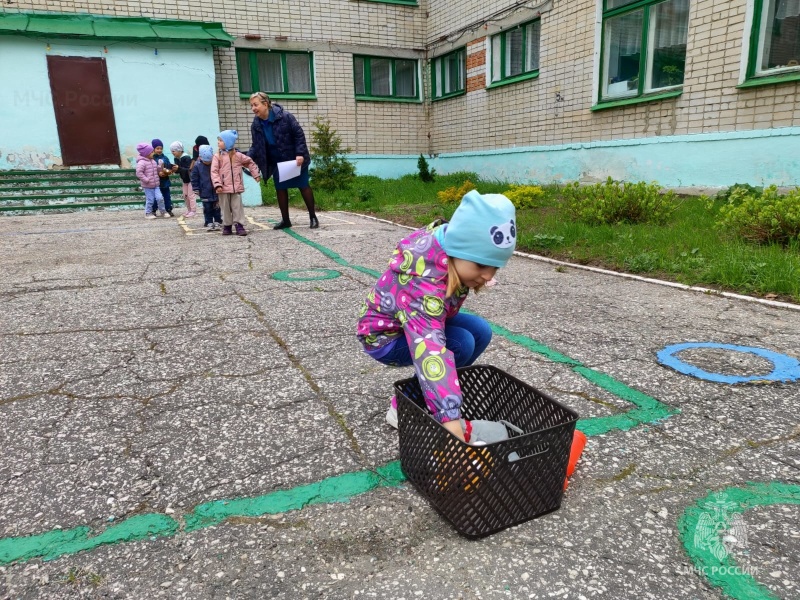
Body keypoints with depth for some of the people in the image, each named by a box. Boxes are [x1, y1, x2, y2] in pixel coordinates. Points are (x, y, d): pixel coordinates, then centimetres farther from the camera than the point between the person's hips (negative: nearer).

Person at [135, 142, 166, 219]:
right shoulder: (142, 162, -16)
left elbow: (157, 170, 21)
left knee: (160, 198, -2)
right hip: (148, 186, -6)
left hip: (156, 185, 6)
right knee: (150, 200, 0)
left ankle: (162, 212, 13)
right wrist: (146, 179, -21)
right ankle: (148, 213, 16)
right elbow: (139, 172, -21)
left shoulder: (153, 161, 10)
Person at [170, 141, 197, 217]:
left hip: (191, 179, -9)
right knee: (185, 195, 11)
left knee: (190, 195, -6)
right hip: (184, 179, 9)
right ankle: (189, 210, 21)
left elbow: (188, 170, -28)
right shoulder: (176, 159, 2)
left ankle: (193, 211, 1)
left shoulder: (186, 158, -21)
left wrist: (179, 168, -38)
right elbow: (179, 170, 5)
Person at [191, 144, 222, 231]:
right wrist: (196, 189, -2)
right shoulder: (197, 165, -5)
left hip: (216, 191, 1)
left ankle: (217, 222, 19)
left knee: (217, 208, 9)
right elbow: (194, 178, 0)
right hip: (205, 193, -1)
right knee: (207, 209, 4)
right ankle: (209, 224, 10)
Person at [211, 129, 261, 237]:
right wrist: (217, 184, -18)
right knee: (226, 208, 6)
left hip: (236, 187, 1)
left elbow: (250, 162, 18)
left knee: (237, 207, 2)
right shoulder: (217, 156, -1)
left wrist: (256, 175, 17)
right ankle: (227, 226, 16)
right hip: (224, 188, -1)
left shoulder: (237, 155, 5)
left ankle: (239, 226, 5)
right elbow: (214, 171, -7)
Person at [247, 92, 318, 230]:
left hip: (295, 158, -5)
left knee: (303, 186, 2)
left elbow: (299, 135, -17)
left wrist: (300, 154, -24)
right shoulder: (256, 125, -6)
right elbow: (256, 146, -1)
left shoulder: (284, 116, -21)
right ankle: (285, 220, 17)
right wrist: (248, 157, -18)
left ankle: (313, 217, 13)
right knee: (280, 189, 6)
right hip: (277, 162, 5)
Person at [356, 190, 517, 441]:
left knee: (480, 331, -7)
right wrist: (451, 421, -57)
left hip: (422, 320, 8)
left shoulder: (453, 249, -18)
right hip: (384, 335, -8)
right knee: (462, 344, -26)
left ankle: (427, 394, 5)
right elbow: (431, 351, -52)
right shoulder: (423, 285, -43)